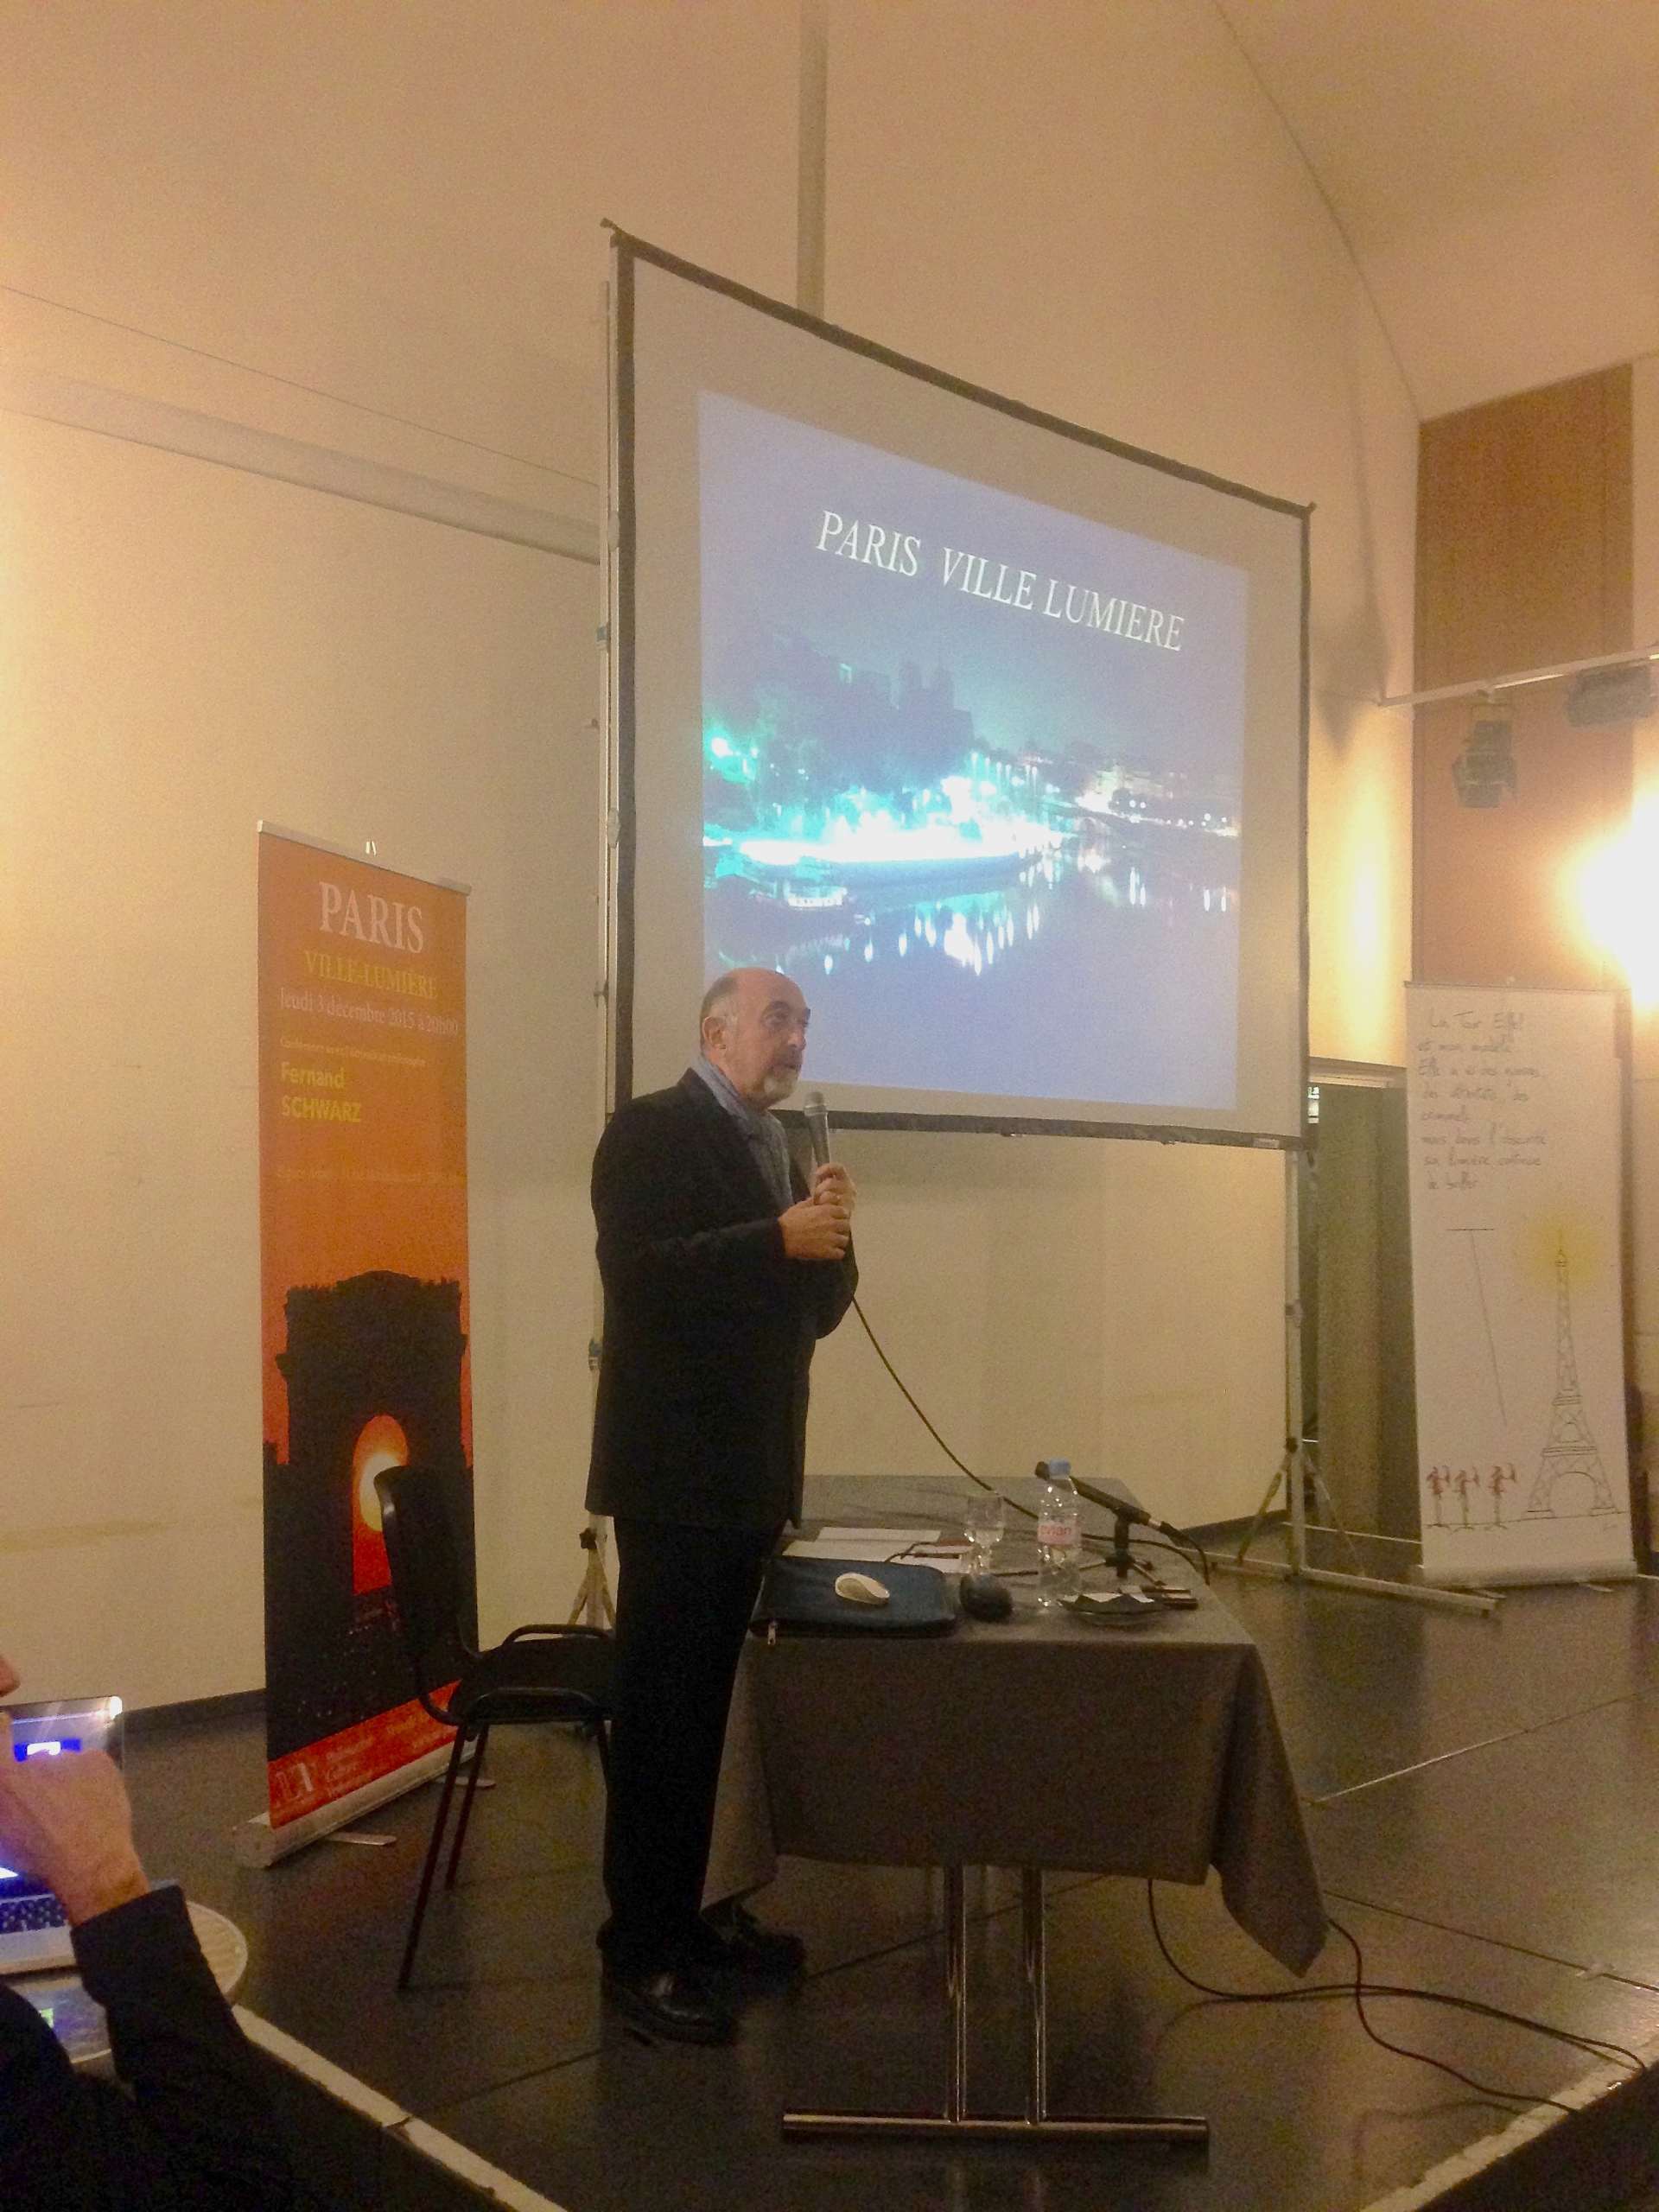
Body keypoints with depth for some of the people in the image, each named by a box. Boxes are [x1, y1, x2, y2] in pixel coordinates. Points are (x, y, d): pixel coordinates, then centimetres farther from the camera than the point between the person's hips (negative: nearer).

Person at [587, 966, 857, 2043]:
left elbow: (818, 1310, 14)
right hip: (675, 1469, -8)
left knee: (705, 1703, 15)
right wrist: (780, 1237, -25)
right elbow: (639, 1274, -21)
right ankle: (638, 1952, 6)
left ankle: (683, 1912, 26)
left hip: (750, 1471, 8)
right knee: (660, 1711, -2)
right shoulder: (652, 1130, -8)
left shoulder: (780, 1147, 15)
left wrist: (831, 1239, -6)